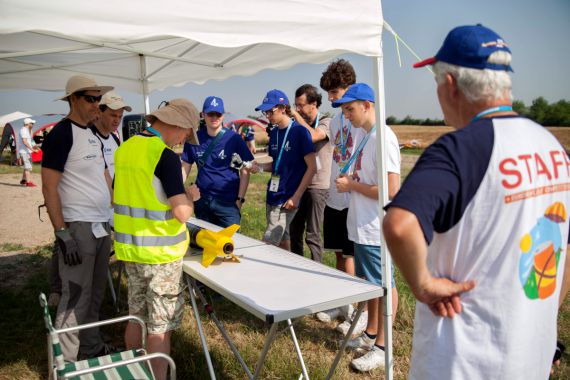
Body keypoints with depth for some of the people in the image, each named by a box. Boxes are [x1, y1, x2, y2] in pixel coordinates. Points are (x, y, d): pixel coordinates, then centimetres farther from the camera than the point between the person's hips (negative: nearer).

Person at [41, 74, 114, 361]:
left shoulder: (92, 135, 13)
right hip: (78, 228, -8)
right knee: (76, 298, -2)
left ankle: (93, 349, 31)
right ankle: (69, 363, 12)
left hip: (102, 225, 8)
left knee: (95, 294, 17)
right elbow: (49, 188, -15)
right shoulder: (62, 134, -11)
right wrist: (62, 233, -18)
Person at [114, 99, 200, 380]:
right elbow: (182, 212, -21)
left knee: (136, 316, 21)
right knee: (160, 325, 6)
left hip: (130, 247, 8)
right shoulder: (166, 156, -19)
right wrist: (189, 196, -1)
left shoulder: (126, 148, 5)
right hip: (160, 251, -7)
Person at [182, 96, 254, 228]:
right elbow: (185, 167, 7)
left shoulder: (234, 139, -7)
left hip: (228, 202, -3)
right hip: (202, 201, 4)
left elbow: (245, 171, -4)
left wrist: (240, 199, -9)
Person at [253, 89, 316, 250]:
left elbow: (312, 167, -12)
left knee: (268, 245, -8)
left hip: (286, 200, -7)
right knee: (282, 240, 15)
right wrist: (259, 166, -2)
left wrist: (296, 196, -15)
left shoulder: (299, 131, -11)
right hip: (272, 196, 7)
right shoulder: (274, 133, 9)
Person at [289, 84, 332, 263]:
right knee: (295, 231, 13)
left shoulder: (326, 122, -7)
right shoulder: (299, 125, 12)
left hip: (317, 186, -7)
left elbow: (313, 136, -28)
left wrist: (296, 114, -17)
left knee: (312, 235, -2)